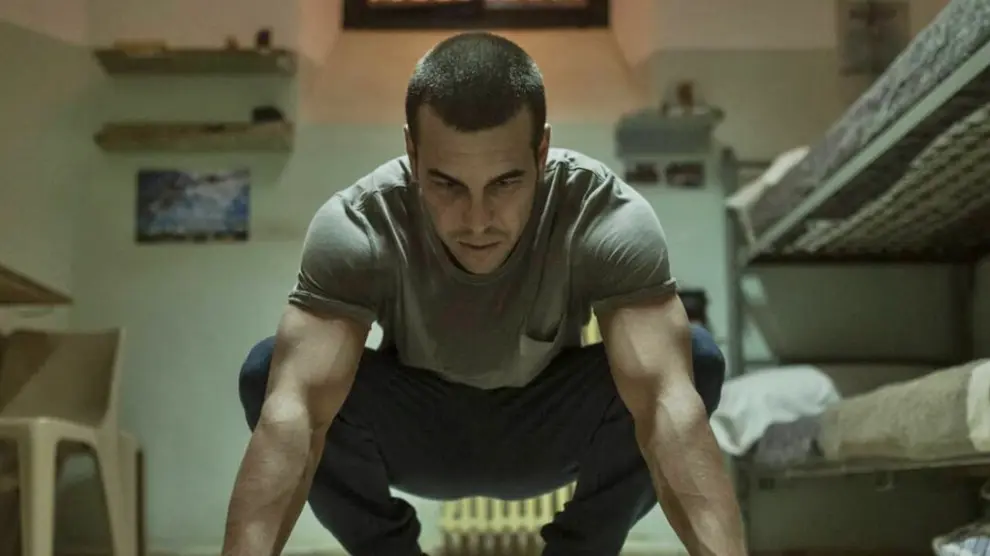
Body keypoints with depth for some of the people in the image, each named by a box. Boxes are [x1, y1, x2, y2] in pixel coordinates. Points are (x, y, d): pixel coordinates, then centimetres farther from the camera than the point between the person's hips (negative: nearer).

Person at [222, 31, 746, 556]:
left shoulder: (609, 218, -33)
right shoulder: (356, 226, -32)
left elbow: (670, 401, -45)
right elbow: (293, 409, -42)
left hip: (547, 435, 0)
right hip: (416, 435, 0)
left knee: (696, 360, -28)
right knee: (268, 372, -28)